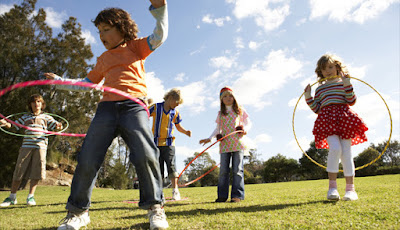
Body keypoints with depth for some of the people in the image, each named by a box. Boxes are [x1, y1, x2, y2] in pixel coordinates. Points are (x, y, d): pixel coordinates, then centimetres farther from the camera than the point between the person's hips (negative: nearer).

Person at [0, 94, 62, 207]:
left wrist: (58, 125, -18)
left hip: (40, 146, -1)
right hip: (26, 146, 1)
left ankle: (30, 196, 10)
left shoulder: (46, 117, 15)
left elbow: (55, 125, 6)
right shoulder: (26, 117, 18)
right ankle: (12, 197, 16)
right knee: (18, 172, 2)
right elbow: (13, 125, 16)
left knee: (36, 172, -2)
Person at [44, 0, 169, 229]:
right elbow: (87, 83, 35)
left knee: (146, 155, -22)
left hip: (133, 106, -4)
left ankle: (155, 207, -5)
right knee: (87, 159, -3)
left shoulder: (135, 47, 16)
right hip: (107, 107, 5)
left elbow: (160, 36, 2)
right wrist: (59, 81, 35)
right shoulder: (103, 59, 28)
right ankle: (78, 211, 14)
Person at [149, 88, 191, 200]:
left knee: (171, 166, -7)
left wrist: (186, 132, -1)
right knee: (158, 168, 5)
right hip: (156, 143, 0)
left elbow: (178, 126, 17)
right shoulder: (156, 107, 1)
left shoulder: (175, 112, 8)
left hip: (169, 143, 1)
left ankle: (175, 191, 1)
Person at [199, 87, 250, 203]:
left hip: (237, 144, -1)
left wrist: (245, 129, -10)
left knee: (237, 169, -3)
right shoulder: (220, 113, 15)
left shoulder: (240, 110, 11)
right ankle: (222, 195, 8)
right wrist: (209, 138, 4)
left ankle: (237, 195, 2)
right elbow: (218, 129, 16)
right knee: (223, 170, 1)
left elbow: (248, 123, 12)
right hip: (224, 144, 2)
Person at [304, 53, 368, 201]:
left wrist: (347, 85, -8)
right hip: (327, 120, 0)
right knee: (335, 148, -21)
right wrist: (308, 97, 5)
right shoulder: (320, 88, 20)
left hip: (344, 118, 0)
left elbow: (351, 102, 1)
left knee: (346, 152, -4)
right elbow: (316, 109, 15)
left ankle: (350, 189, 5)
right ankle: (332, 186, -14)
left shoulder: (343, 83, 15)